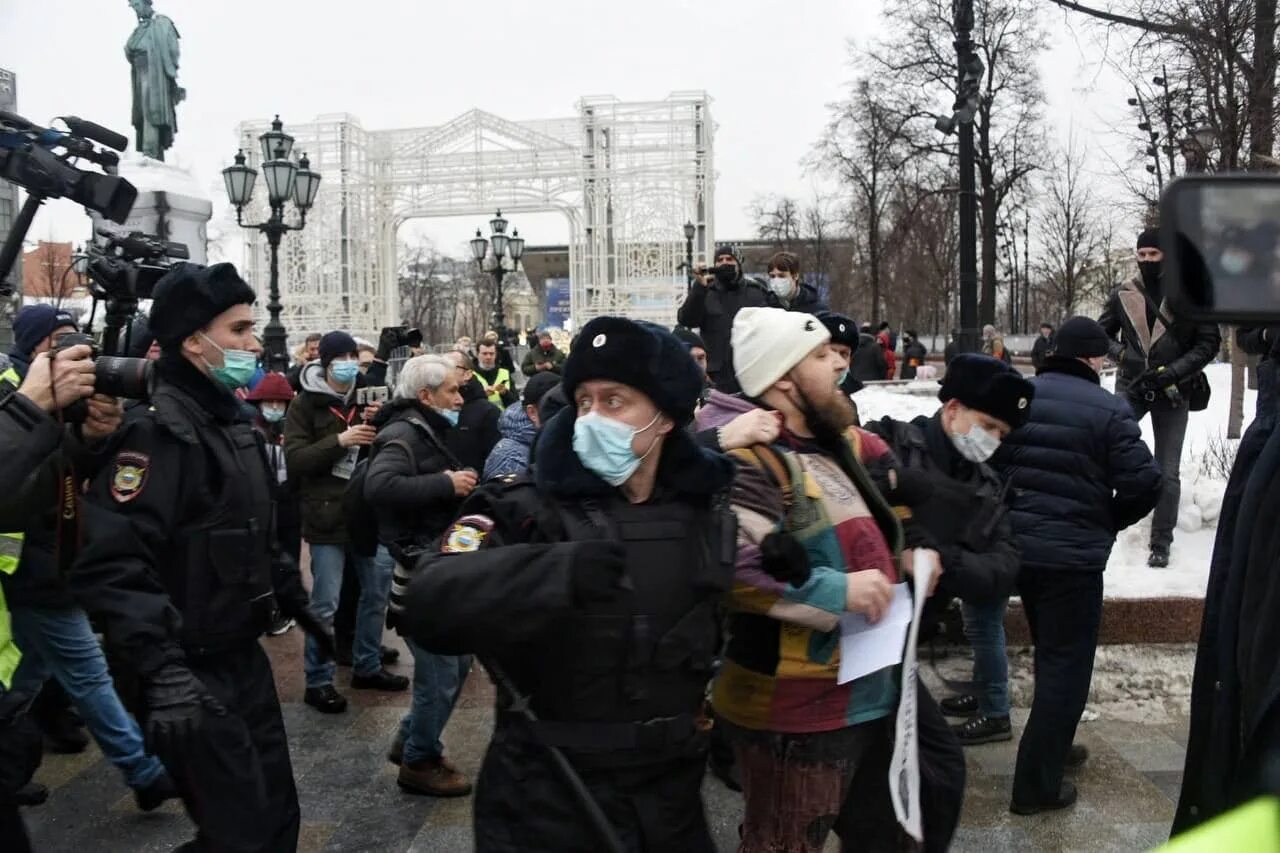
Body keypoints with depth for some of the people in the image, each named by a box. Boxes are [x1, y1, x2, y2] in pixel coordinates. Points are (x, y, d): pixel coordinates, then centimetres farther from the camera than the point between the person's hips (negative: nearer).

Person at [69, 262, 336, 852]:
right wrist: (161, 669, -36)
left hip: (246, 658, 9)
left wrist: (297, 603, 23)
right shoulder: (156, 432, -19)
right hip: (193, 676, -9)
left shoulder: (233, 424, 12)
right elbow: (114, 565, -29)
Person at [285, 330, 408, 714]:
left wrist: (382, 428, -8)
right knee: (325, 604, -3)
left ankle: (367, 666, 30)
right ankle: (318, 681, 11)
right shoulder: (305, 404, -4)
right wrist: (340, 440, -24)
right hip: (327, 514, -5)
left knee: (377, 591, 14)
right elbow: (295, 459, -13)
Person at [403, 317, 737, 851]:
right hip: (545, 804, -3)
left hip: (669, 797, 4)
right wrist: (558, 572, -40)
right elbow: (429, 608, -28)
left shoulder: (708, 508, 2)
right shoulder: (527, 510, -11)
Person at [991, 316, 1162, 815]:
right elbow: (1144, 484, -16)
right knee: (1066, 667, 4)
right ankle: (1037, 785, 6)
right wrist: (1111, 522, 3)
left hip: (1017, 546, 6)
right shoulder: (1109, 410, -12)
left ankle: (1053, 747, 39)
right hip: (1074, 555, -6)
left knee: (1050, 656, 25)